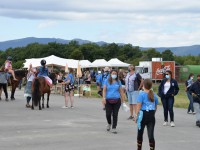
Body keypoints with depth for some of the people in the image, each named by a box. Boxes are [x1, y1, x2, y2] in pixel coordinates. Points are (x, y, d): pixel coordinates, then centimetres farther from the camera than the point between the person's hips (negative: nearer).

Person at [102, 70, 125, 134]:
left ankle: (114, 128, 9)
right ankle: (109, 123, 28)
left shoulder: (118, 82, 7)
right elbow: (104, 90, 4)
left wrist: (122, 100, 10)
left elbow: (121, 91, 11)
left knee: (115, 114, 1)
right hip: (108, 100, -1)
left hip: (117, 100, 1)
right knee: (108, 114, -3)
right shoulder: (107, 81, 5)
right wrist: (104, 98, -8)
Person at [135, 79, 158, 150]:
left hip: (143, 114, -3)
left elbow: (139, 105, -13)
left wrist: (136, 115, -9)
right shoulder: (154, 95, 6)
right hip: (151, 115, 3)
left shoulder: (142, 94, -8)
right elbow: (155, 107, 11)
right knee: (151, 134, 1)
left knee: (140, 133, 14)